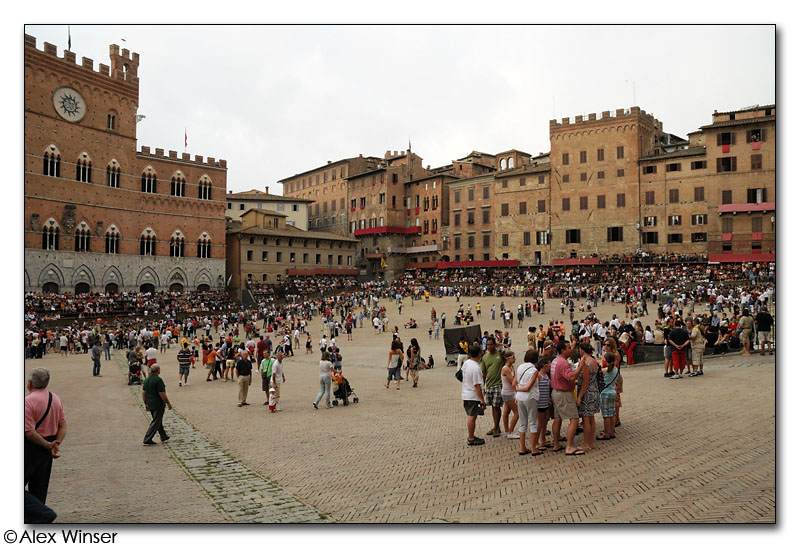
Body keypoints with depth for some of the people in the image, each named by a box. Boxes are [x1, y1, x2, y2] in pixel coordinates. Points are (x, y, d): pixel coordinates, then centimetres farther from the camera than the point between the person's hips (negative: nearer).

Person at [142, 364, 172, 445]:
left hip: (150, 404, 8)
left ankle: (163, 436, 31)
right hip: (158, 405, -8)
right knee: (155, 422, 0)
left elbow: (143, 392, 8)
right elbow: (162, 394, -21)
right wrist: (168, 403, -11)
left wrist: (146, 404, 15)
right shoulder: (158, 380, -20)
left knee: (158, 420, 20)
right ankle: (147, 439, -2)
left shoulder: (147, 379, 5)